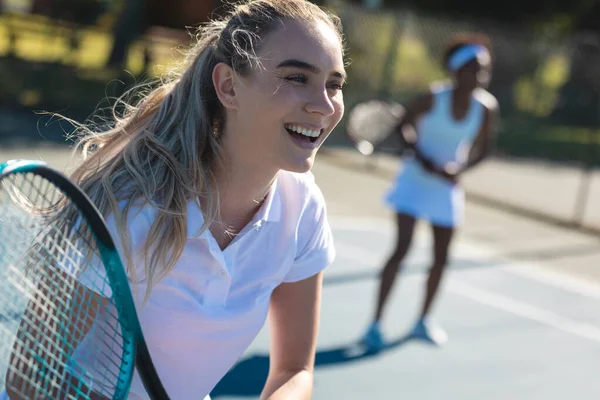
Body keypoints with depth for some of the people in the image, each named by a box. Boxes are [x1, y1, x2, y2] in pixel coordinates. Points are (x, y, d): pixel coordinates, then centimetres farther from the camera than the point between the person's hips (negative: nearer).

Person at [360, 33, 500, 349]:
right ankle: (375, 323, -7)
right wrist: (422, 159, -17)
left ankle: (423, 321, 28)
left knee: (441, 258, 8)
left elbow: (483, 149, 2)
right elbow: (403, 126, -4)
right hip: (416, 178, -4)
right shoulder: (434, 97, -17)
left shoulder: (487, 106, -9)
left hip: (447, 185, 4)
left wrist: (460, 168, -16)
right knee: (401, 249, -13)